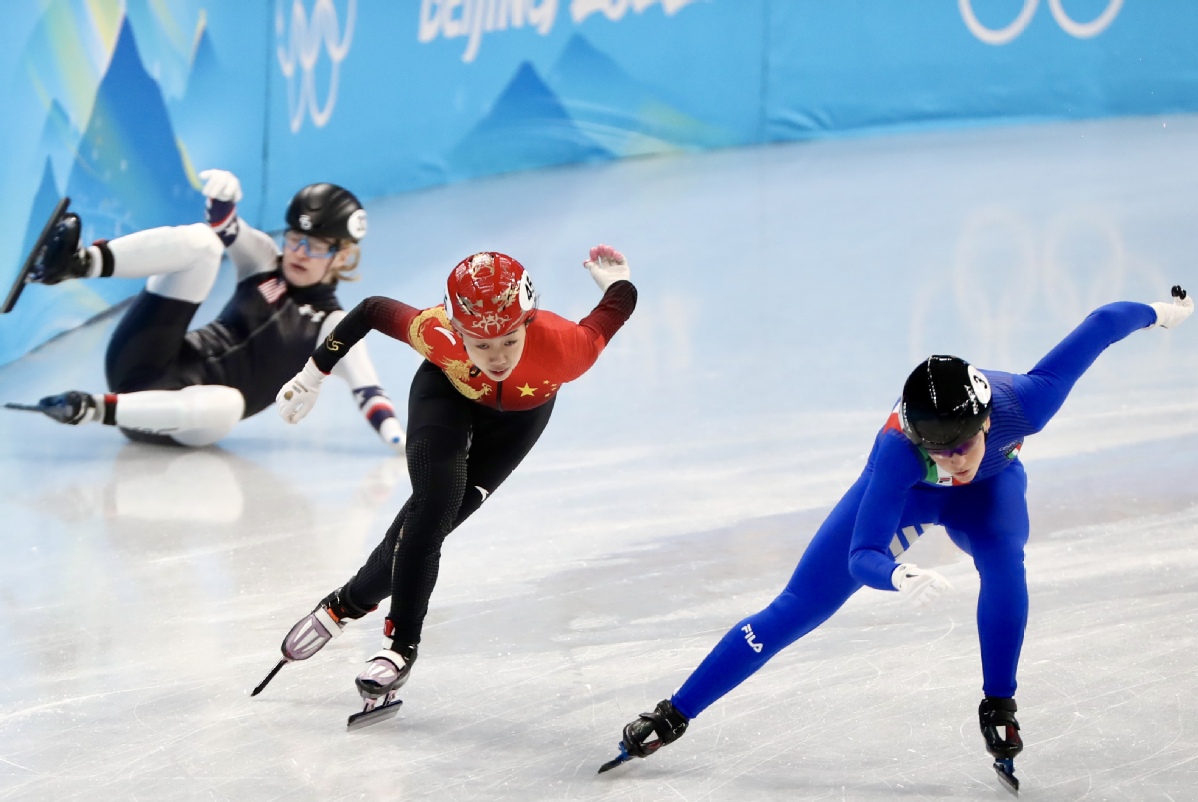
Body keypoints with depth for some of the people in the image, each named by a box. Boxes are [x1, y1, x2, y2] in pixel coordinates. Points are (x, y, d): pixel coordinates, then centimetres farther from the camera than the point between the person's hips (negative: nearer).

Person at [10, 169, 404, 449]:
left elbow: (368, 389, -6)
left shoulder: (333, 327, 4)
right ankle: (78, 263, -37)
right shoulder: (263, 262, 15)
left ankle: (97, 410, -37)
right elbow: (226, 227, 1)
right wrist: (223, 195, -22)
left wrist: (395, 434, -25)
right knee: (200, 241, -15)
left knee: (230, 404, -44)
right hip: (144, 365, 3)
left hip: (187, 408, -3)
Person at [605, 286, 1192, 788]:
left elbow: (1103, 324, -29)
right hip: (899, 496, -1)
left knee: (1002, 558, -34)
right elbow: (861, 555, -46)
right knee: (797, 610, -3)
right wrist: (899, 577, -69)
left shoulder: (1023, 402, -42)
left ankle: (998, 710, -14)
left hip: (987, 489, 1)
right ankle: (674, 716, 9)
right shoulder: (899, 451, -45)